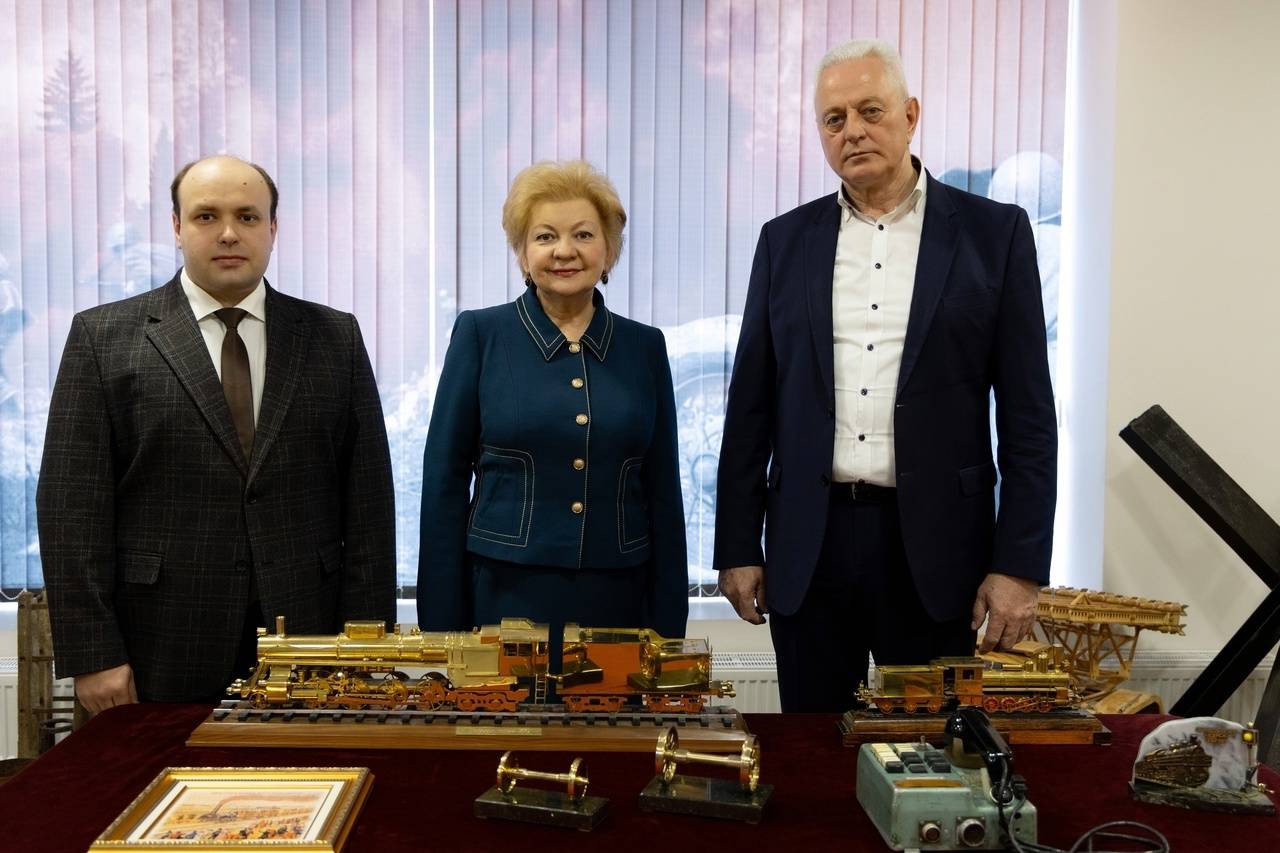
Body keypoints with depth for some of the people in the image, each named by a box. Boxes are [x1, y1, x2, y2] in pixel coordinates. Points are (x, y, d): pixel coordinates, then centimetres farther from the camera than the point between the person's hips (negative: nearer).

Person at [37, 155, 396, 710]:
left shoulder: (335, 337, 6)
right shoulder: (103, 337, 2)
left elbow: (368, 498, 4)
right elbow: (73, 504, -2)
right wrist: (93, 655, -7)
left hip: (306, 648, 2)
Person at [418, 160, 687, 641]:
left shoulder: (645, 347, 6)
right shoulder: (480, 334, -1)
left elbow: (662, 490, 7)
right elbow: (446, 477, -1)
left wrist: (669, 627, 4)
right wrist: (442, 621, -4)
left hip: (618, 598, 2)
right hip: (504, 598, -2)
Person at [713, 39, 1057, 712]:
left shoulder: (994, 232, 1)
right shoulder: (785, 241, 8)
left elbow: (1027, 412, -1)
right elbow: (750, 407, 8)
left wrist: (1019, 564, -6)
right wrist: (738, 548, 4)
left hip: (934, 542, -2)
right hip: (808, 544, 2)